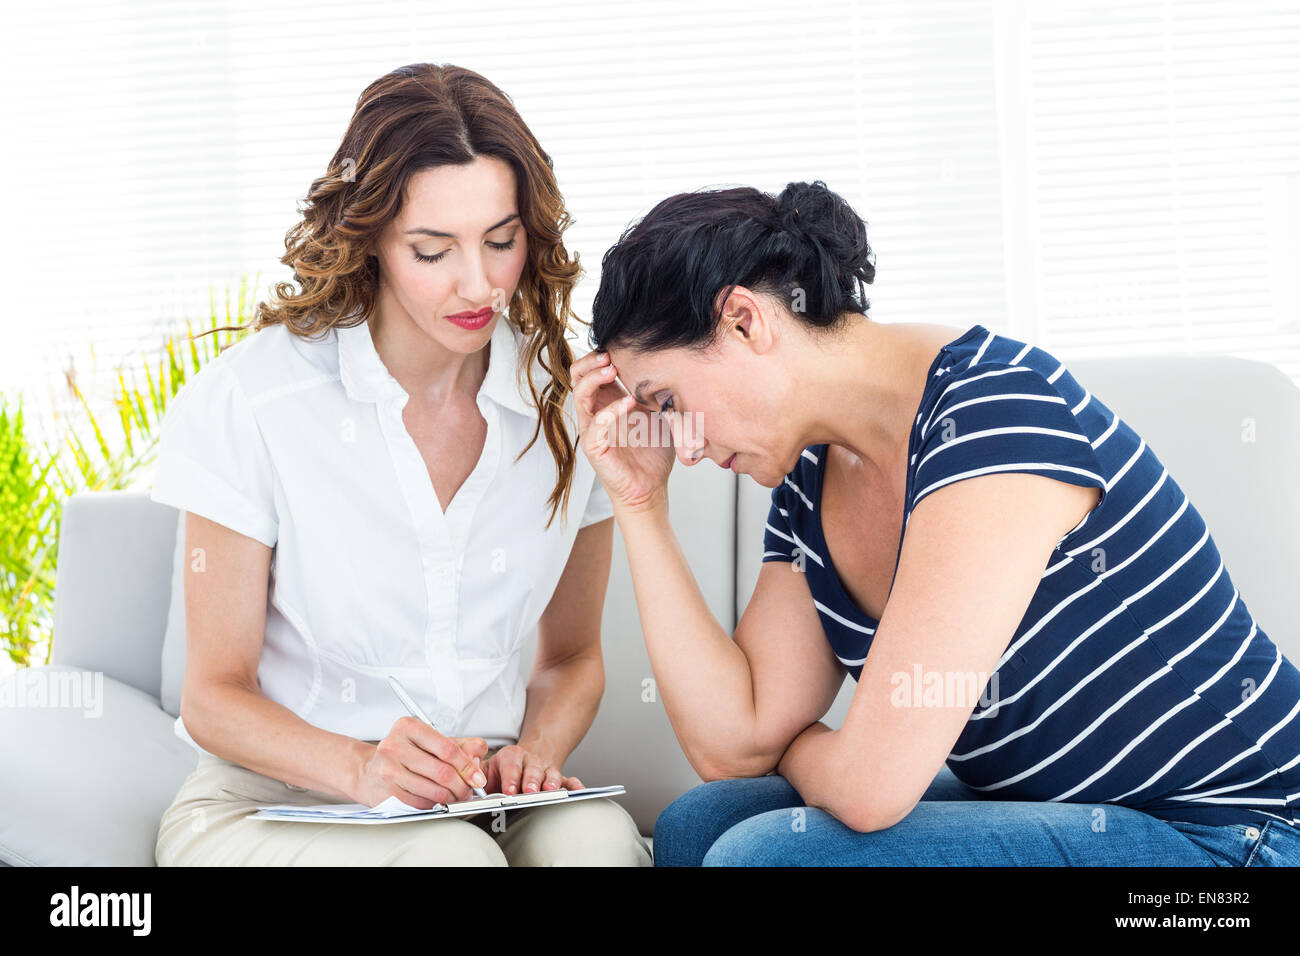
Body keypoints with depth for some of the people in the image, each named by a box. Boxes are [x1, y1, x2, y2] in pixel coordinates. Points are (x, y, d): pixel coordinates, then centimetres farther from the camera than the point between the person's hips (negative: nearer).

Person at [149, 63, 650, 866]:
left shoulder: (568, 402, 1)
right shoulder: (251, 400, -10)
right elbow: (216, 696, -5)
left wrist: (533, 754, -8)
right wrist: (361, 767, -24)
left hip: (475, 804, 3)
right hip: (268, 806, -2)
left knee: (598, 835, -31)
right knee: (453, 854, -35)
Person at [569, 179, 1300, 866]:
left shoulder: (992, 405, -23)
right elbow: (734, 742, 2)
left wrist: (799, 746, -2)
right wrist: (641, 502, 0)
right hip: (1041, 803, 9)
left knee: (761, 851, -20)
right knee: (697, 824, 4)